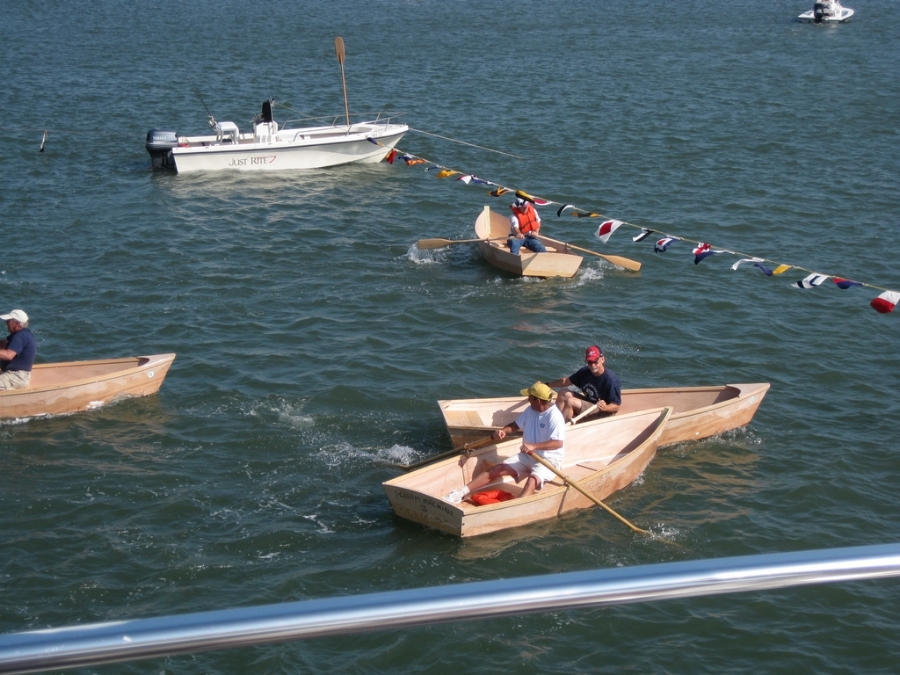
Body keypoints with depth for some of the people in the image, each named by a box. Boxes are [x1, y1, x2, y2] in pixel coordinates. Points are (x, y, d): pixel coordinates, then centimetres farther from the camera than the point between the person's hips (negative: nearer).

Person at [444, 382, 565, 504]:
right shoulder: (531, 410, 4)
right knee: (497, 469, -7)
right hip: (527, 456, 7)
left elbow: (559, 443, -30)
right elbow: (516, 425, 15)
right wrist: (502, 431, -8)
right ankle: (461, 493, -11)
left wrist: (534, 446, -39)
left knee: (532, 480, -36)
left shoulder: (554, 416, -20)